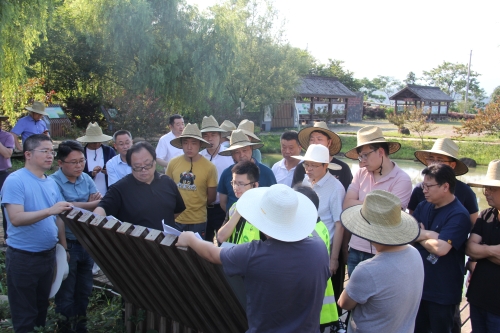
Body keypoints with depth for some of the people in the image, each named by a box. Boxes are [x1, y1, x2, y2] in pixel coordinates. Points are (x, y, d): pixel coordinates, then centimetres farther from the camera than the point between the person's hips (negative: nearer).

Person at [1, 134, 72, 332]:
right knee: (24, 316, 8)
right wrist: (49, 210, -32)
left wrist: (64, 248, 6)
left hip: (48, 255, 6)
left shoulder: (52, 183, 6)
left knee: (42, 308, 21)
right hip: (23, 257, -6)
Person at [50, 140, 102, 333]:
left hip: (87, 241, 6)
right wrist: (91, 204, -14)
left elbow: (98, 206, -2)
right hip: (66, 244, -6)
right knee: (66, 293, 7)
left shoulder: (87, 179, 4)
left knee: (84, 289, 18)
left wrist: (76, 206, -22)